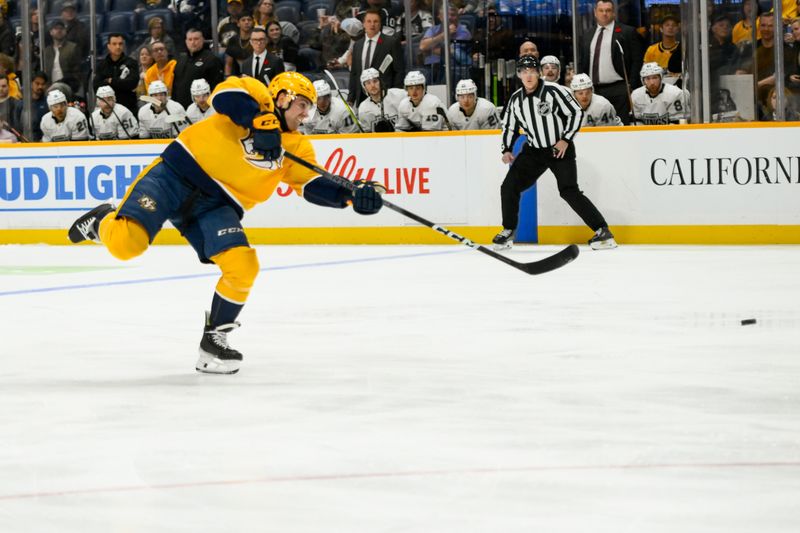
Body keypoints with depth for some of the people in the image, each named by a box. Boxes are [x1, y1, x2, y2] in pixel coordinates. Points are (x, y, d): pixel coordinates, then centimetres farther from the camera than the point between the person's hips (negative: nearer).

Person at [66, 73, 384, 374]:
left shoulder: (297, 147, 13)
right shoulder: (255, 96, 0)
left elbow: (314, 185, 3)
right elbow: (225, 94, -20)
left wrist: (353, 194, -13)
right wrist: (261, 119, -29)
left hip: (217, 207, 5)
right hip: (174, 176, -5)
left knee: (243, 267, -19)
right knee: (126, 243, -23)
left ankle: (214, 339, 2)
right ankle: (103, 222, 15)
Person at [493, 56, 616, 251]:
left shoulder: (554, 91, -15)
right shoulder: (516, 99, 2)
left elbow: (576, 113, -12)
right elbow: (509, 125, 15)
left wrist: (566, 139, -16)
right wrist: (507, 150, 4)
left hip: (560, 149, -5)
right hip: (534, 151, 6)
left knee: (569, 191, -17)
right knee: (509, 187, -4)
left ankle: (602, 231, -11)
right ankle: (508, 231, 14)